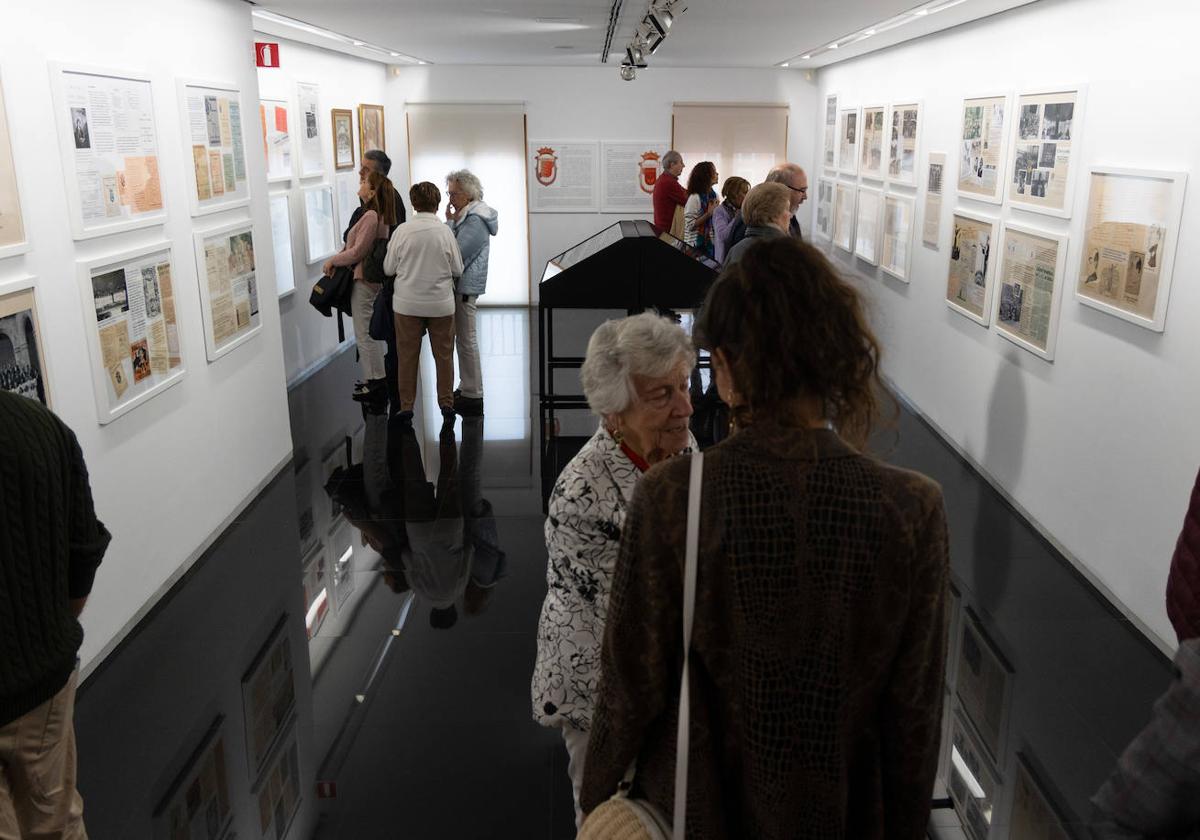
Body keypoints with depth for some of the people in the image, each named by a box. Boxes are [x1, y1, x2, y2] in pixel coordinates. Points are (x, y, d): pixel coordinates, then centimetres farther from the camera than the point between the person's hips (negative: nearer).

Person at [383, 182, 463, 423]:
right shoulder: (444, 231, -9)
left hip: (407, 303, 0)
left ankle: (406, 407, 14)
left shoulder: (402, 231, -9)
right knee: (444, 355, 12)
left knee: (407, 356, 10)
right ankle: (446, 404, 18)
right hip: (441, 303, 0)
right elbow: (458, 270, -2)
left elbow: (388, 268, -1)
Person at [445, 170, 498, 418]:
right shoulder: (468, 215, 14)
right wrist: (451, 222, 2)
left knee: (466, 340, -3)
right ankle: (467, 388, 27)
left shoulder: (475, 221, -18)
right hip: (463, 285, 10)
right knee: (465, 339, 16)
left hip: (465, 286, -10)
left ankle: (472, 396, 5)